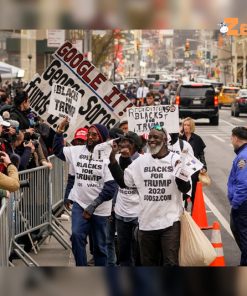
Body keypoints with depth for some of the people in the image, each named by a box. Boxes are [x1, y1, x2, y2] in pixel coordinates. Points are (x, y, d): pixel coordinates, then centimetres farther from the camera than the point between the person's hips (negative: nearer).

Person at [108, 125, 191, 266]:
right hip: (146, 222, 4)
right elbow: (123, 181, 7)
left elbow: (185, 189, -7)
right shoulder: (141, 161, 5)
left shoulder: (176, 160, -4)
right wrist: (112, 160, -2)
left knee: (170, 263, -5)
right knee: (148, 263, 13)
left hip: (170, 221, -4)